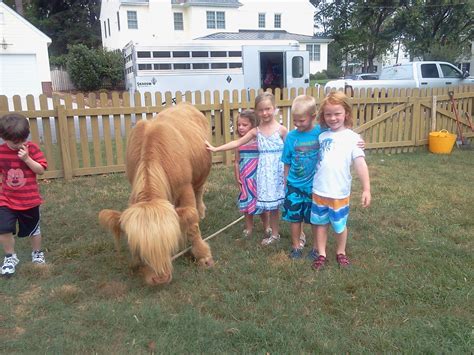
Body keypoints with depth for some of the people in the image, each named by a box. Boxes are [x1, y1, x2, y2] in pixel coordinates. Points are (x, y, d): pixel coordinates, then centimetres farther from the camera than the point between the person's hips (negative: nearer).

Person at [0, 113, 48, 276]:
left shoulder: (31, 148, -10)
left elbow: (41, 170, -13)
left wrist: (27, 158, -25)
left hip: (29, 200, -1)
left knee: (33, 229, 14)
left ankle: (37, 253, 37)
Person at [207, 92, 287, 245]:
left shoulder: (281, 129, -5)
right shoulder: (256, 131, 3)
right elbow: (237, 143, 5)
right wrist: (216, 148, 1)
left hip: (279, 170, -3)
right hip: (265, 172, 3)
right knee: (272, 204, 10)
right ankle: (275, 234, 25)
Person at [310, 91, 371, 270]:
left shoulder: (352, 137, -8)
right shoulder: (322, 136, 4)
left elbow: (360, 163, -15)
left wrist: (366, 189, -20)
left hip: (339, 192, -3)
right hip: (319, 190, 3)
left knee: (340, 225, 14)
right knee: (320, 223, 14)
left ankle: (341, 253, 36)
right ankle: (321, 254, 29)